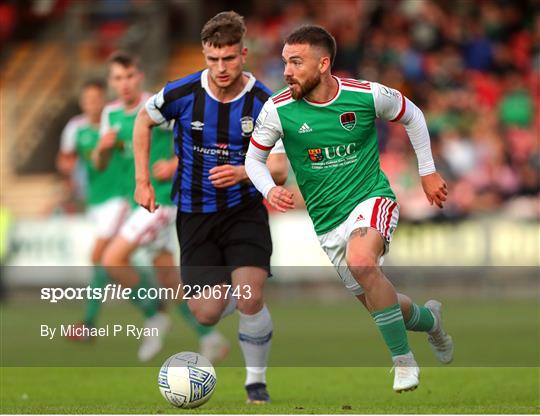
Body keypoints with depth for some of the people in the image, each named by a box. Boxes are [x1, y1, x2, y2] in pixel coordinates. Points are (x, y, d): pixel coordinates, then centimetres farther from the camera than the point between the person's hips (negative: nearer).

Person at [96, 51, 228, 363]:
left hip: (162, 199, -8)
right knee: (169, 281, 9)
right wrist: (103, 147, -9)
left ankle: (155, 317, -3)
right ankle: (210, 339, 17)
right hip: (142, 203, 8)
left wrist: (176, 164, -18)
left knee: (114, 259, -18)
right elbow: (101, 164, 13)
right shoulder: (111, 114, 9)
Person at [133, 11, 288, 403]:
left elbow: (280, 170, -15)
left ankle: (257, 382, 1)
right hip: (195, 214, 1)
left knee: (250, 299, -21)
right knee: (208, 314, -5)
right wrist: (143, 181, 6)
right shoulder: (182, 93, -13)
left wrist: (242, 173, -35)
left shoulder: (264, 103, -14)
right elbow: (144, 120, 9)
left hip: (245, 211, -1)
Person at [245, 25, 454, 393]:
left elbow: (411, 116, 8)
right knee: (378, 305, 8)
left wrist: (428, 172, 9)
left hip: (372, 199, -3)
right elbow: (254, 158, 4)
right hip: (327, 222, 4)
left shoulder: (368, 95, -13)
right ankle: (429, 318, 45)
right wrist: (270, 190, -17)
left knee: (361, 262, -35)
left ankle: (404, 361, -22)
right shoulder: (278, 110, -11)